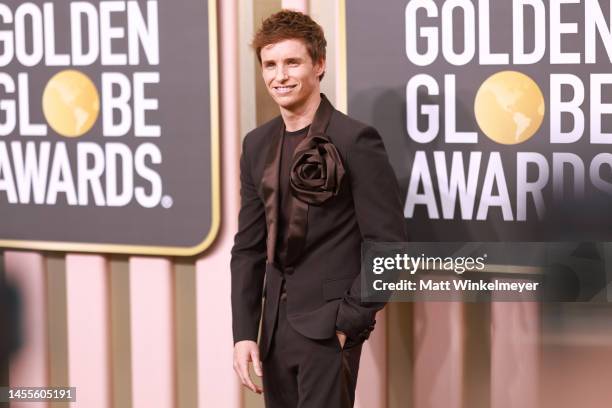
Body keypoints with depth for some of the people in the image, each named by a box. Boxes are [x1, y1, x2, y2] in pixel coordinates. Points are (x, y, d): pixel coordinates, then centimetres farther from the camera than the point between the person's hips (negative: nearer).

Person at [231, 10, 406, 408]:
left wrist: (349, 321, -13)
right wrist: (244, 330, 4)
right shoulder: (257, 145, 8)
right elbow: (249, 246, 11)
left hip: (329, 326, -6)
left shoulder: (355, 140, -10)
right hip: (275, 326, 6)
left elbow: (388, 246, -11)